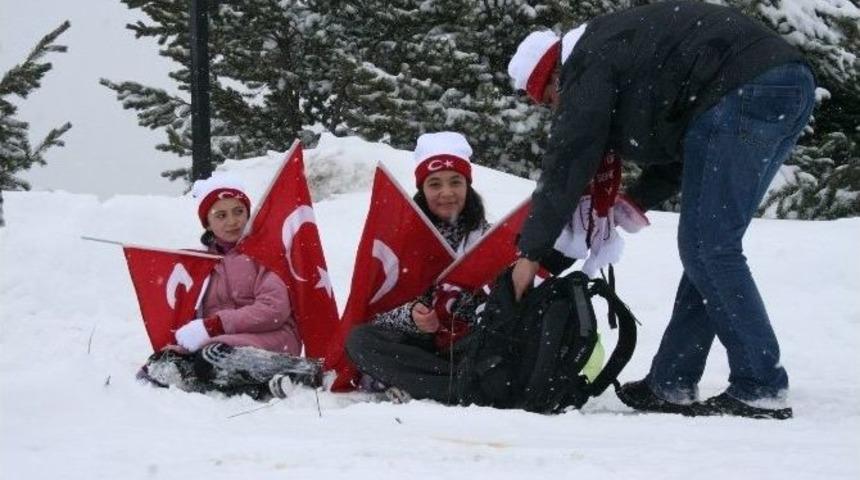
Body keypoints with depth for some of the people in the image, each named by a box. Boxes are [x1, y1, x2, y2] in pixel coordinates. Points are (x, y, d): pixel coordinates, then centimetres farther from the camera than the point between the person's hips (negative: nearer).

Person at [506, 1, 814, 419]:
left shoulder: (588, 64, 3)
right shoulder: (621, 44, 31)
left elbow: (565, 164, 0)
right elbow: (677, 150, 34)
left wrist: (530, 252, 5)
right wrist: (635, 199, 22)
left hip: (742, 93, -10)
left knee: (707, 248, -4)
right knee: (709, 246, 13)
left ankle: (762, 391, -7)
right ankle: (670, 385, 16)